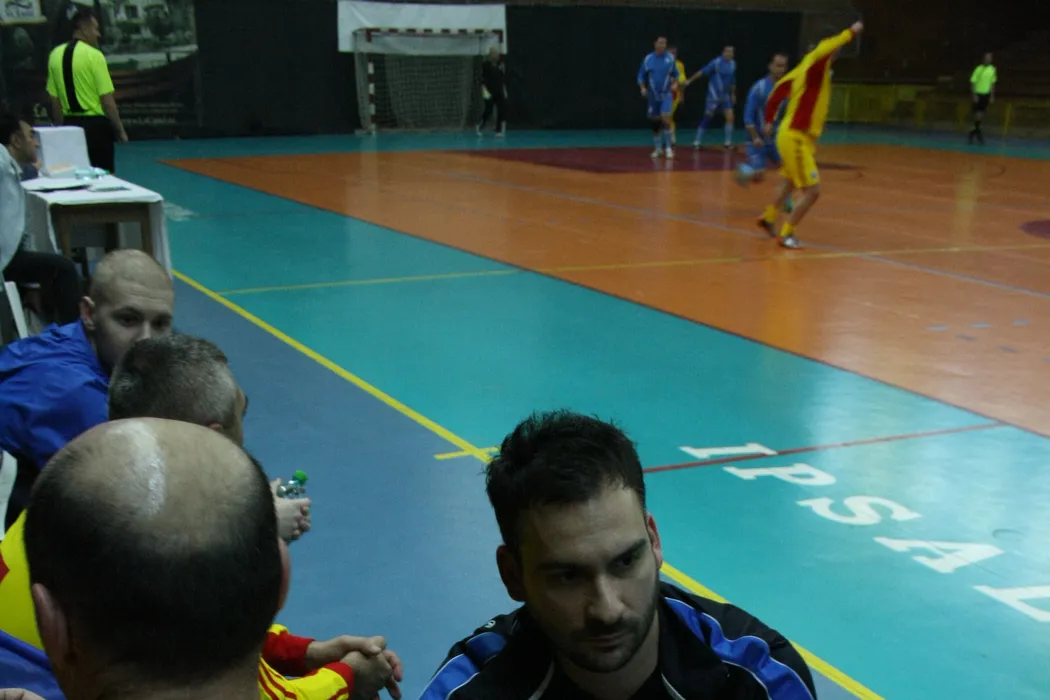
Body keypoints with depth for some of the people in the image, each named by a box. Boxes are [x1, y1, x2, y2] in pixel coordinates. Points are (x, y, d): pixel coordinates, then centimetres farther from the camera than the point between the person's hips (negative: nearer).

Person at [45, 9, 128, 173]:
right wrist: (120, 130, -3)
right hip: (95, 124, -6)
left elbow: (55, 101, 10)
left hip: (70, 124, 6)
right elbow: (107, 101, -14)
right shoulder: (94, 55, -13)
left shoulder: (56, 55, 5)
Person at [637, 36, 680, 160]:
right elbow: (641, 76, 3)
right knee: (655, 122, 9)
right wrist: (643, 88, -12)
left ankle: (668, 147, -9)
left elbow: (675, 74, 8)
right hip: (653, 96, 2)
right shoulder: (648, 59, -3)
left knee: (665, 119, -20)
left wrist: (675, 84, -11)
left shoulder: (670, 58, -4)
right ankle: (658, 148, 25)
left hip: (666, 94, -2)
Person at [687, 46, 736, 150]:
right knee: (707, 118, -1)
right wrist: (690, 80, -22)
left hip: (725, 96, 5)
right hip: (714, 95, -5)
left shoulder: (733, 64, 5)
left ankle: (728, 142, 5)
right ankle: (697, 142, 9)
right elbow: (702, 72, -17)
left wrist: (733, 94, 22)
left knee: (730, 117, -5)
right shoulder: (716, 62, -14)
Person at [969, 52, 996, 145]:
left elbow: (992, 83, 14)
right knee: (978, 114, -7)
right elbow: (973, 82, -8)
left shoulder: (992, 69, 5)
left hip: (986, 94, 5)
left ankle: (974, 132, 19)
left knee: (981, 114, 6)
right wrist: (974, 95, -14)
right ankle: (978, 132, 3)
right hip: (978, 94, -5)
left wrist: (992, 96, 11)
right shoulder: (979, 69, -10)